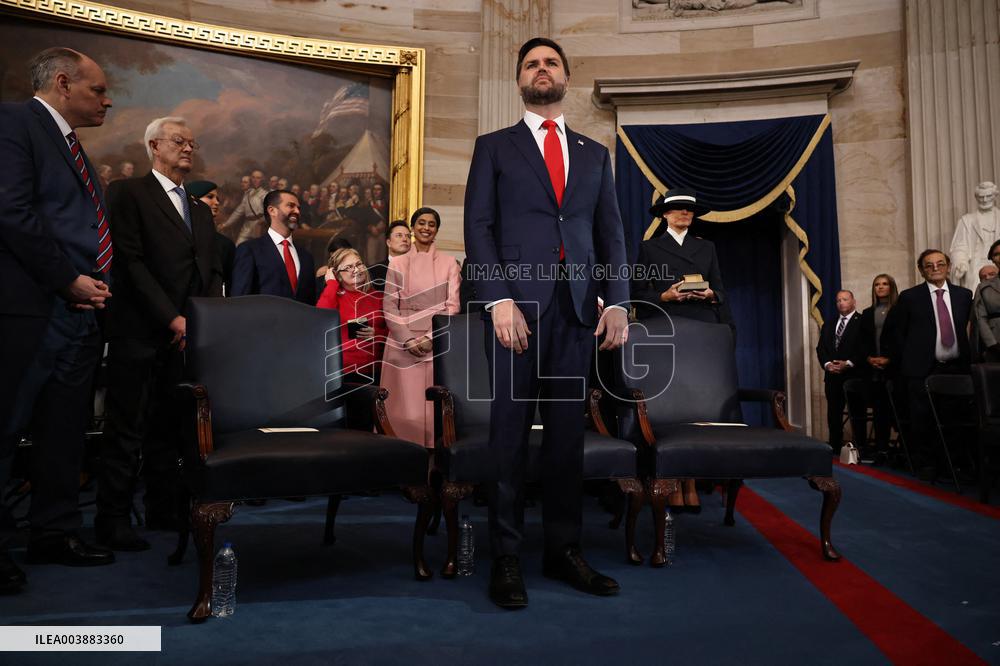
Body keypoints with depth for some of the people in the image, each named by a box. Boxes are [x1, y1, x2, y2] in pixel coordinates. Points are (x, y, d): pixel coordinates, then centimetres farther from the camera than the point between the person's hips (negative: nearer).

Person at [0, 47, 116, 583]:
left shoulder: (73, 147, 22)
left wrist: (95, 285, 4)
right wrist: (69, 281, -14)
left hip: (80, 311, 9)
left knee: (65, 432, 12)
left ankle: (55, 533, 23)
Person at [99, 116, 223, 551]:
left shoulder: (200, 210, 20)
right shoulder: (128, 193, 0)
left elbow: (213, 273, 16)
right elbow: (131, 263, -10)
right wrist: (172, 319, -15)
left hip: (185, 335, 6)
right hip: (140, 333, -6)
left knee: (168, 429, 9)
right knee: (128, 430, 0)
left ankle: (164, 509, 17)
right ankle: (113, 518, 10)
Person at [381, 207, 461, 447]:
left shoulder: (449, 263, 7)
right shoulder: (397, 263, 9)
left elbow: (452, 305, 1)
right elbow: (389, 306, 4)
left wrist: (431, 337, -10)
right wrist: (408, 339, -8)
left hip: (437, 343, 0)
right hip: (403, 344, 0)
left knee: (435, 406, -2)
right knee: (405, 405, -2)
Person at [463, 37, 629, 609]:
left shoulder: (595, 154, 20)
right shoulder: (495, 147, 12)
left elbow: (612, 233, 13)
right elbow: (479, 227, 1)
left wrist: (618, 302, -1)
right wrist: (499, 301, -12)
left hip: (577, 307, 3)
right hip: (517, 304, -2)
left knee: (568, 431, 5)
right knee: (511, 431, -1)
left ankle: (565, 549, 16)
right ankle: (506, 557, 8)